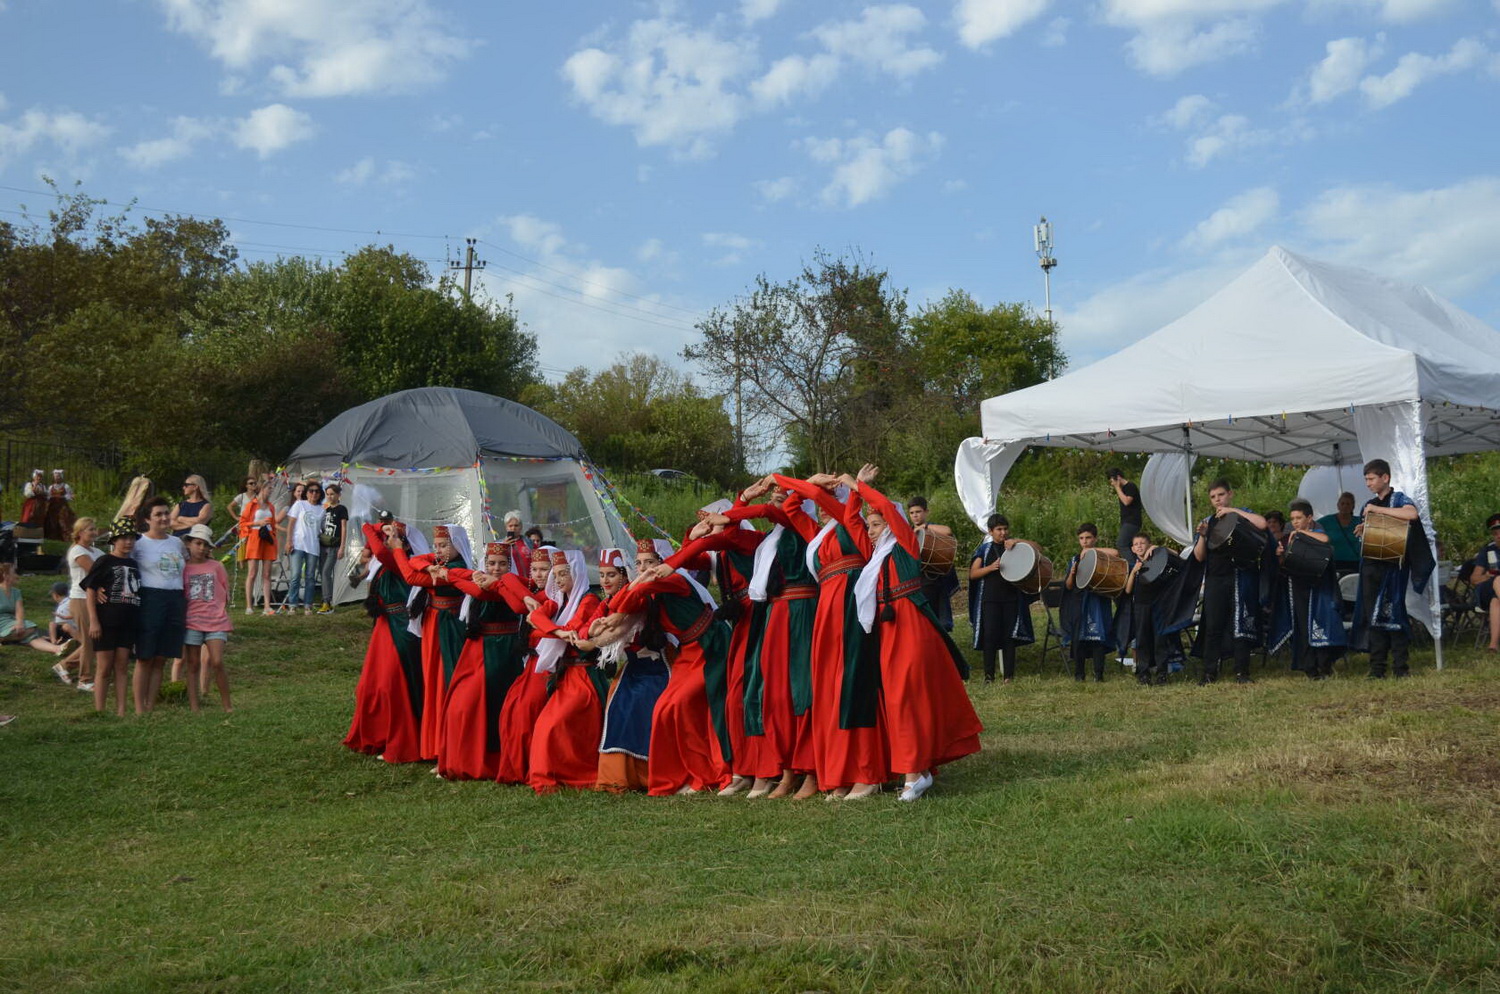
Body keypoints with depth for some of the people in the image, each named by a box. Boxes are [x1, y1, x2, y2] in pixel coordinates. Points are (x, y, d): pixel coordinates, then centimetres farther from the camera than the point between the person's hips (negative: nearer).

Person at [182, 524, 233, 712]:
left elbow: (225, 594, 11)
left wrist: (223, 615, 6)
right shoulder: (183, 568, 4)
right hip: (192, 622, 0)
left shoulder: (216, 567, 5)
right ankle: (194, 707, 8)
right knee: (192, 665, 4)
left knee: (217, 663, -9)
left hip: (216, 622, 0)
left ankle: (226, 704, 2)